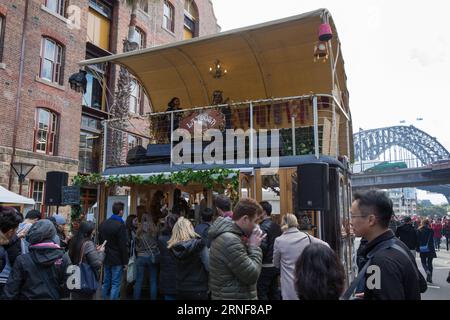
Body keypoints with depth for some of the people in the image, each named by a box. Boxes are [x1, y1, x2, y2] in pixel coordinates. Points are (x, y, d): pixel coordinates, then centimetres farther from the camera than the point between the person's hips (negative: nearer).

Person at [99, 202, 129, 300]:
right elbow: (123, 246, -17)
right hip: (117, 260, -7)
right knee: (115, 284, 0)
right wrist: (125, 262, -11)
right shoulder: (120, 225, -18)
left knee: (106, 282, 17)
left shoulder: (103, 223, 7)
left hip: (106, 258, 7)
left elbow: (100, 241, 15)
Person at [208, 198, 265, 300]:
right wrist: (254, 247, -14)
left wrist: (250, 246, -1)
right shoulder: (230, 240, -25)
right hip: (234, 296, -10)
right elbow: (252, 275, -24)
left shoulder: (227, 235, 5)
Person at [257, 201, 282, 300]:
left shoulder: (263, 227, -17)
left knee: (261, 294, 0)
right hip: (275, 265, 8)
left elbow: (262, 247, -24)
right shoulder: (276, 226, 8)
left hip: (266, 266, -8)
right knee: (274, 292, 16)